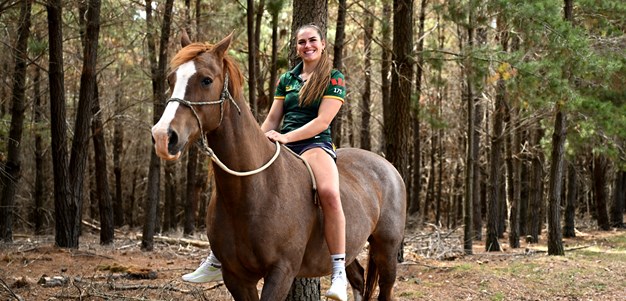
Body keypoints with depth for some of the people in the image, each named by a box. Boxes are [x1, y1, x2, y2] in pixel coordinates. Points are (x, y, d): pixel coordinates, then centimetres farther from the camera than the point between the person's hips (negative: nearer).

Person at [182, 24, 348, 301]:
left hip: (315, 144, -6)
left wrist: (286, 137, -19)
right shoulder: (287, 79, 18)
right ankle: (217, 261, 6)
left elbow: (322, 121, -9)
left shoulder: (334, 79, 2)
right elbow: (272, 119, 17)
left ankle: (339, 273, -34)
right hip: (281, 145, 6)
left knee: (329, 192, -37)